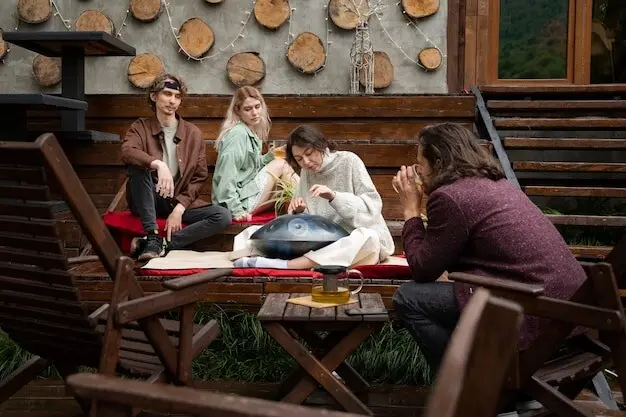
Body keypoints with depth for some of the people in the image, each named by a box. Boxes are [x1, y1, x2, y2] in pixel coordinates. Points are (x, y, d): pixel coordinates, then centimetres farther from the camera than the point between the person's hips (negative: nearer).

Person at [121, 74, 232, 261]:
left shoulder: (193, 133, 4)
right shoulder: (140, 127, 1)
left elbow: (199, 177, 2)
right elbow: (127, 153, -22)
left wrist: (179, 208, -12)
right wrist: (158, 164, -41)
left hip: (180, 202, 1)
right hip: (149, 200, -1)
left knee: (223, 216, -22)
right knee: (137, 166, -31)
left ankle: (162, 244, -24)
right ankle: (152, 237, -27)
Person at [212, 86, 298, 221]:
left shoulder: (251, 132, 12)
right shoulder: (238, 133, -16)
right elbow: (227, 176, -23)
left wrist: (271, 155, 2)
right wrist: (236, 210, -24)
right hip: (241, 202, -9)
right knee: (280, 164, -7)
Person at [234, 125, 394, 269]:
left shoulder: (349, 161, -7)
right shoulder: (307, 173, 7)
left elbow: (372, 205, -13)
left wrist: (333, 196, -25)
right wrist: (298, 211, -15)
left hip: (367, 237, -5)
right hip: (330, 241, 5)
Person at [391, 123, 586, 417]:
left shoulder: (449, 196, -10)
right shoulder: (496, 184, 17)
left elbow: (423, 270, -3)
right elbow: (448, 258, 22)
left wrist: (411, 212, 6)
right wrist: (421, 210, 19)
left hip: (538, 314, -10)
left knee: (409, 299, -3)